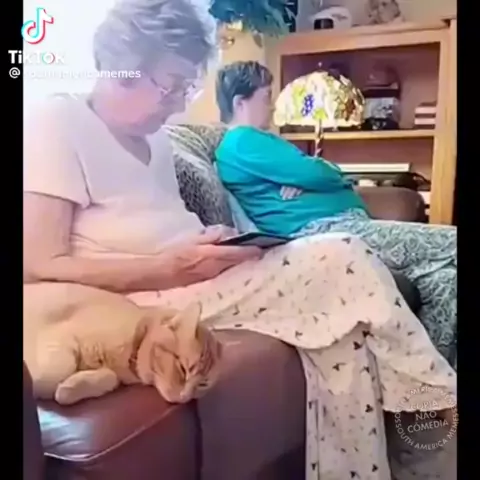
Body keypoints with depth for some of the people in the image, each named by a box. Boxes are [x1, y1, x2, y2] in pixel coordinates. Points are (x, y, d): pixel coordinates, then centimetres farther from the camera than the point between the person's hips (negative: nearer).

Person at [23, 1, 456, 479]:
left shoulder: (152, 138, 17)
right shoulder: (57, 125, -8)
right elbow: (39, 267, -16)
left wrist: (214, 245, -5)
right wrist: (173, 267, -23)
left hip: (184, 279, 8)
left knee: (343, 326, -14)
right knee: (341, 264, -18)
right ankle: (433, 400, 4)